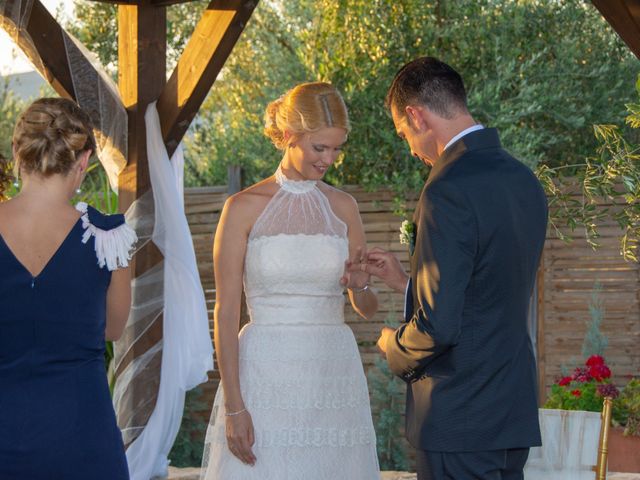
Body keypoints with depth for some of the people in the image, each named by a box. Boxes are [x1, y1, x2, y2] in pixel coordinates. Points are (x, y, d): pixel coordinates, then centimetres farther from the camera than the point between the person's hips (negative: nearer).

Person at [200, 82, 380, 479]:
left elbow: (367, 309, 18)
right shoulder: (244, 208, -2)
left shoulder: (343, 207, 10)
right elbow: (226, 314, -4)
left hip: (334, 377, 4)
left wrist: (361, 286, -6)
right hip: (266, 379, -3)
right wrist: (233, 406, -11)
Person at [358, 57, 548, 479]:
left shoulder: (448, 191, -18)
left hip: (459, 420, -9)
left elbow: (438, 325, -21)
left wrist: (393, 346, -1)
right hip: (515, 413, 9)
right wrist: (406, 281, 22)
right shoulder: (525, 180, 9)